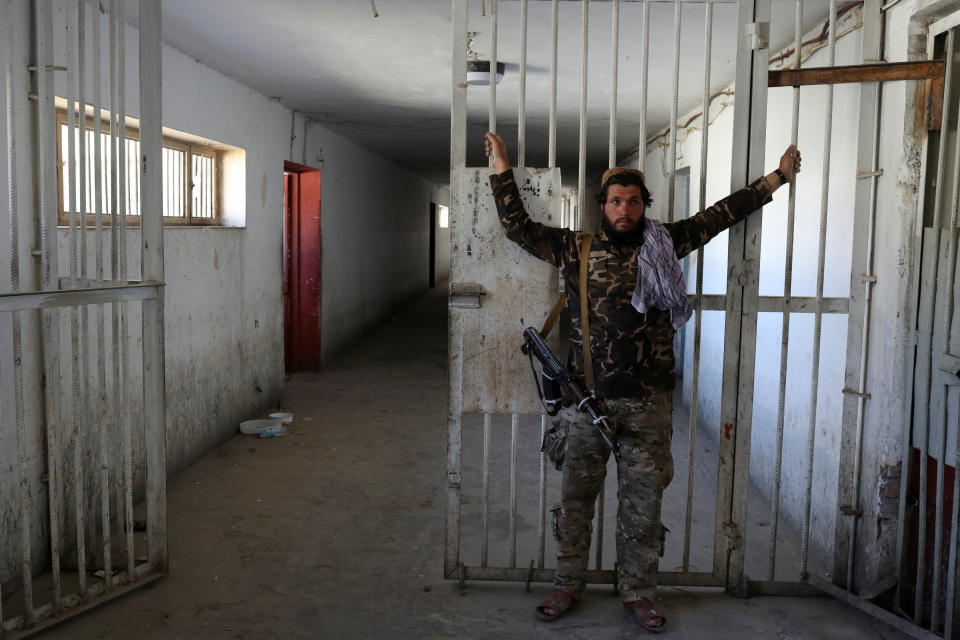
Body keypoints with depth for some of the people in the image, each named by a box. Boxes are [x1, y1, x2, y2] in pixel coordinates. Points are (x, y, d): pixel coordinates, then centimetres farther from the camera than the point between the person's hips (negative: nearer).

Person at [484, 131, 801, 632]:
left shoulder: (665, 244, 3)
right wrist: (502, 169, 5)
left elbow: (721, 214, 9)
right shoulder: (575, 248, 2)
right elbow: (517, 226, 7)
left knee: (641, 504, 10)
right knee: (575, 499, 11)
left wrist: (777, 178, 11)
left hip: (646, 404, 0)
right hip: (586, 400, 0)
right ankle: (568, 586, 28)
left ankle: (638, 593, 27)